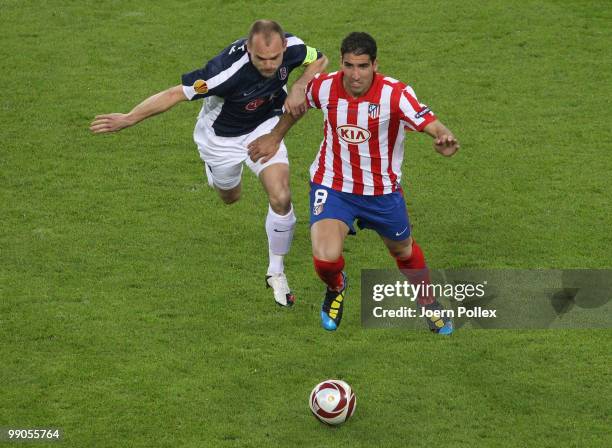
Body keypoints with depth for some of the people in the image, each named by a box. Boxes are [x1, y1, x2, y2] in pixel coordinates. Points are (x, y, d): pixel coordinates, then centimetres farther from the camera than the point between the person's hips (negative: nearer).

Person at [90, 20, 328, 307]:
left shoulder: (291, 47, -29)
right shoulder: (228, 70, -43)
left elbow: (319, 60, -4)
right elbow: (177, 93, -33)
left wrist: (299, 88, -23)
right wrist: (128, 119, -31)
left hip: (264, 126, 2)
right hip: (222, 137, -2)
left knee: (281, 198, -14)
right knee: (230, 197, 23)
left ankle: (276, 273, 10)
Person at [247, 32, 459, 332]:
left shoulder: (395, 94, -24)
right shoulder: (324, 86, -15)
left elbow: (431, 125, -35)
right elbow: (298, 102, 10)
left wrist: (444, 139, -58)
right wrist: (275, 136, 18)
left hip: (382, 191, 0)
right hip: (332, 186, 0)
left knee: (403, 251, 21)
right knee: (325, 258, -20)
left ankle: (429, 305, 53)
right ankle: (336, 289, 20)